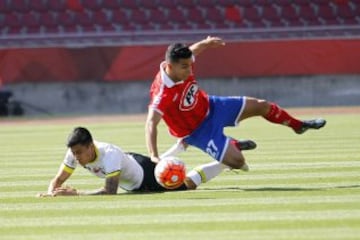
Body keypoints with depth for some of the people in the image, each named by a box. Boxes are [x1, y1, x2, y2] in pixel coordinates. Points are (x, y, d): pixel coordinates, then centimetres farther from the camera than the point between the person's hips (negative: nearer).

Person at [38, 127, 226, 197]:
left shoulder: (109, 154, -45)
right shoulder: (75, 153, -27)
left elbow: (110, 191, -52)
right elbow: (58, 179, -20)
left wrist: (76, 193, -58)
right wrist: (51, 192, -43)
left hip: (145, 175, -6)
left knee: (188, 184, 14)